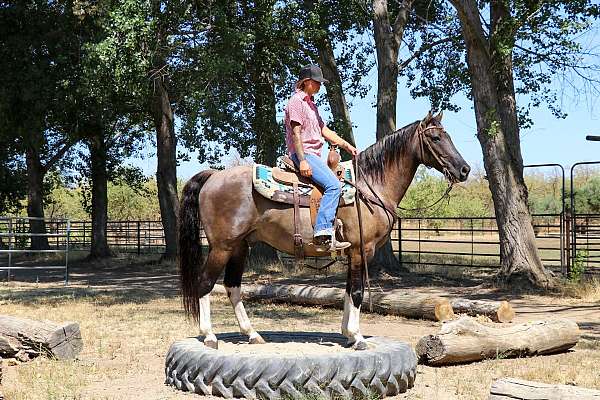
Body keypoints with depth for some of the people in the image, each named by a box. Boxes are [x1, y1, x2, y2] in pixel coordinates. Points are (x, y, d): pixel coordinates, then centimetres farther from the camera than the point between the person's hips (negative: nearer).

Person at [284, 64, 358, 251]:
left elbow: (325, 131, 23)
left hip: (314, 155, 11)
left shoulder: (311, 104, 23)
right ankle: (322, 234, -34)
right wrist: (302, 161, -23)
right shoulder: (296, 102, -6)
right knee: (333, 185, -26)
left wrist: (347, 146, 13)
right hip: (303, 153, -11)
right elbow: (296, 132, -15)